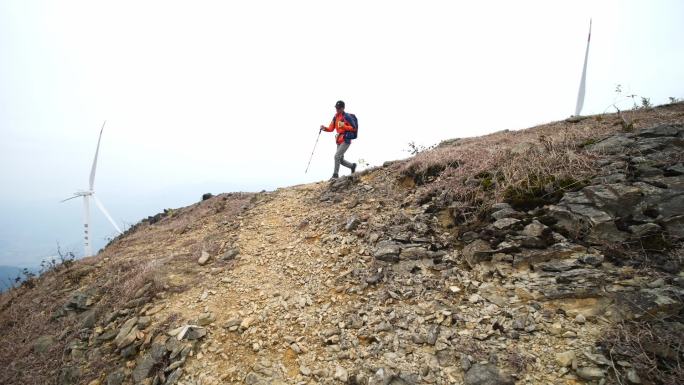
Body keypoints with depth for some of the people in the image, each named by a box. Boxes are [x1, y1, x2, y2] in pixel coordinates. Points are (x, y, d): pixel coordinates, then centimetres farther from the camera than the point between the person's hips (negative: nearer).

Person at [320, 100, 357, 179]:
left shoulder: (347, 117, -10)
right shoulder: (335, 117, 11)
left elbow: (354, 128, -12)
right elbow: (331, 129, 10)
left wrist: (343, 126, -23)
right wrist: (325, 128, -9)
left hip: (346, 141, -8)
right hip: (339, 141, 8)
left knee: (337, 156, -18)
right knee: (341, 160, 11)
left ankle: (335, 175, -11)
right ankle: (352, 166, 35)